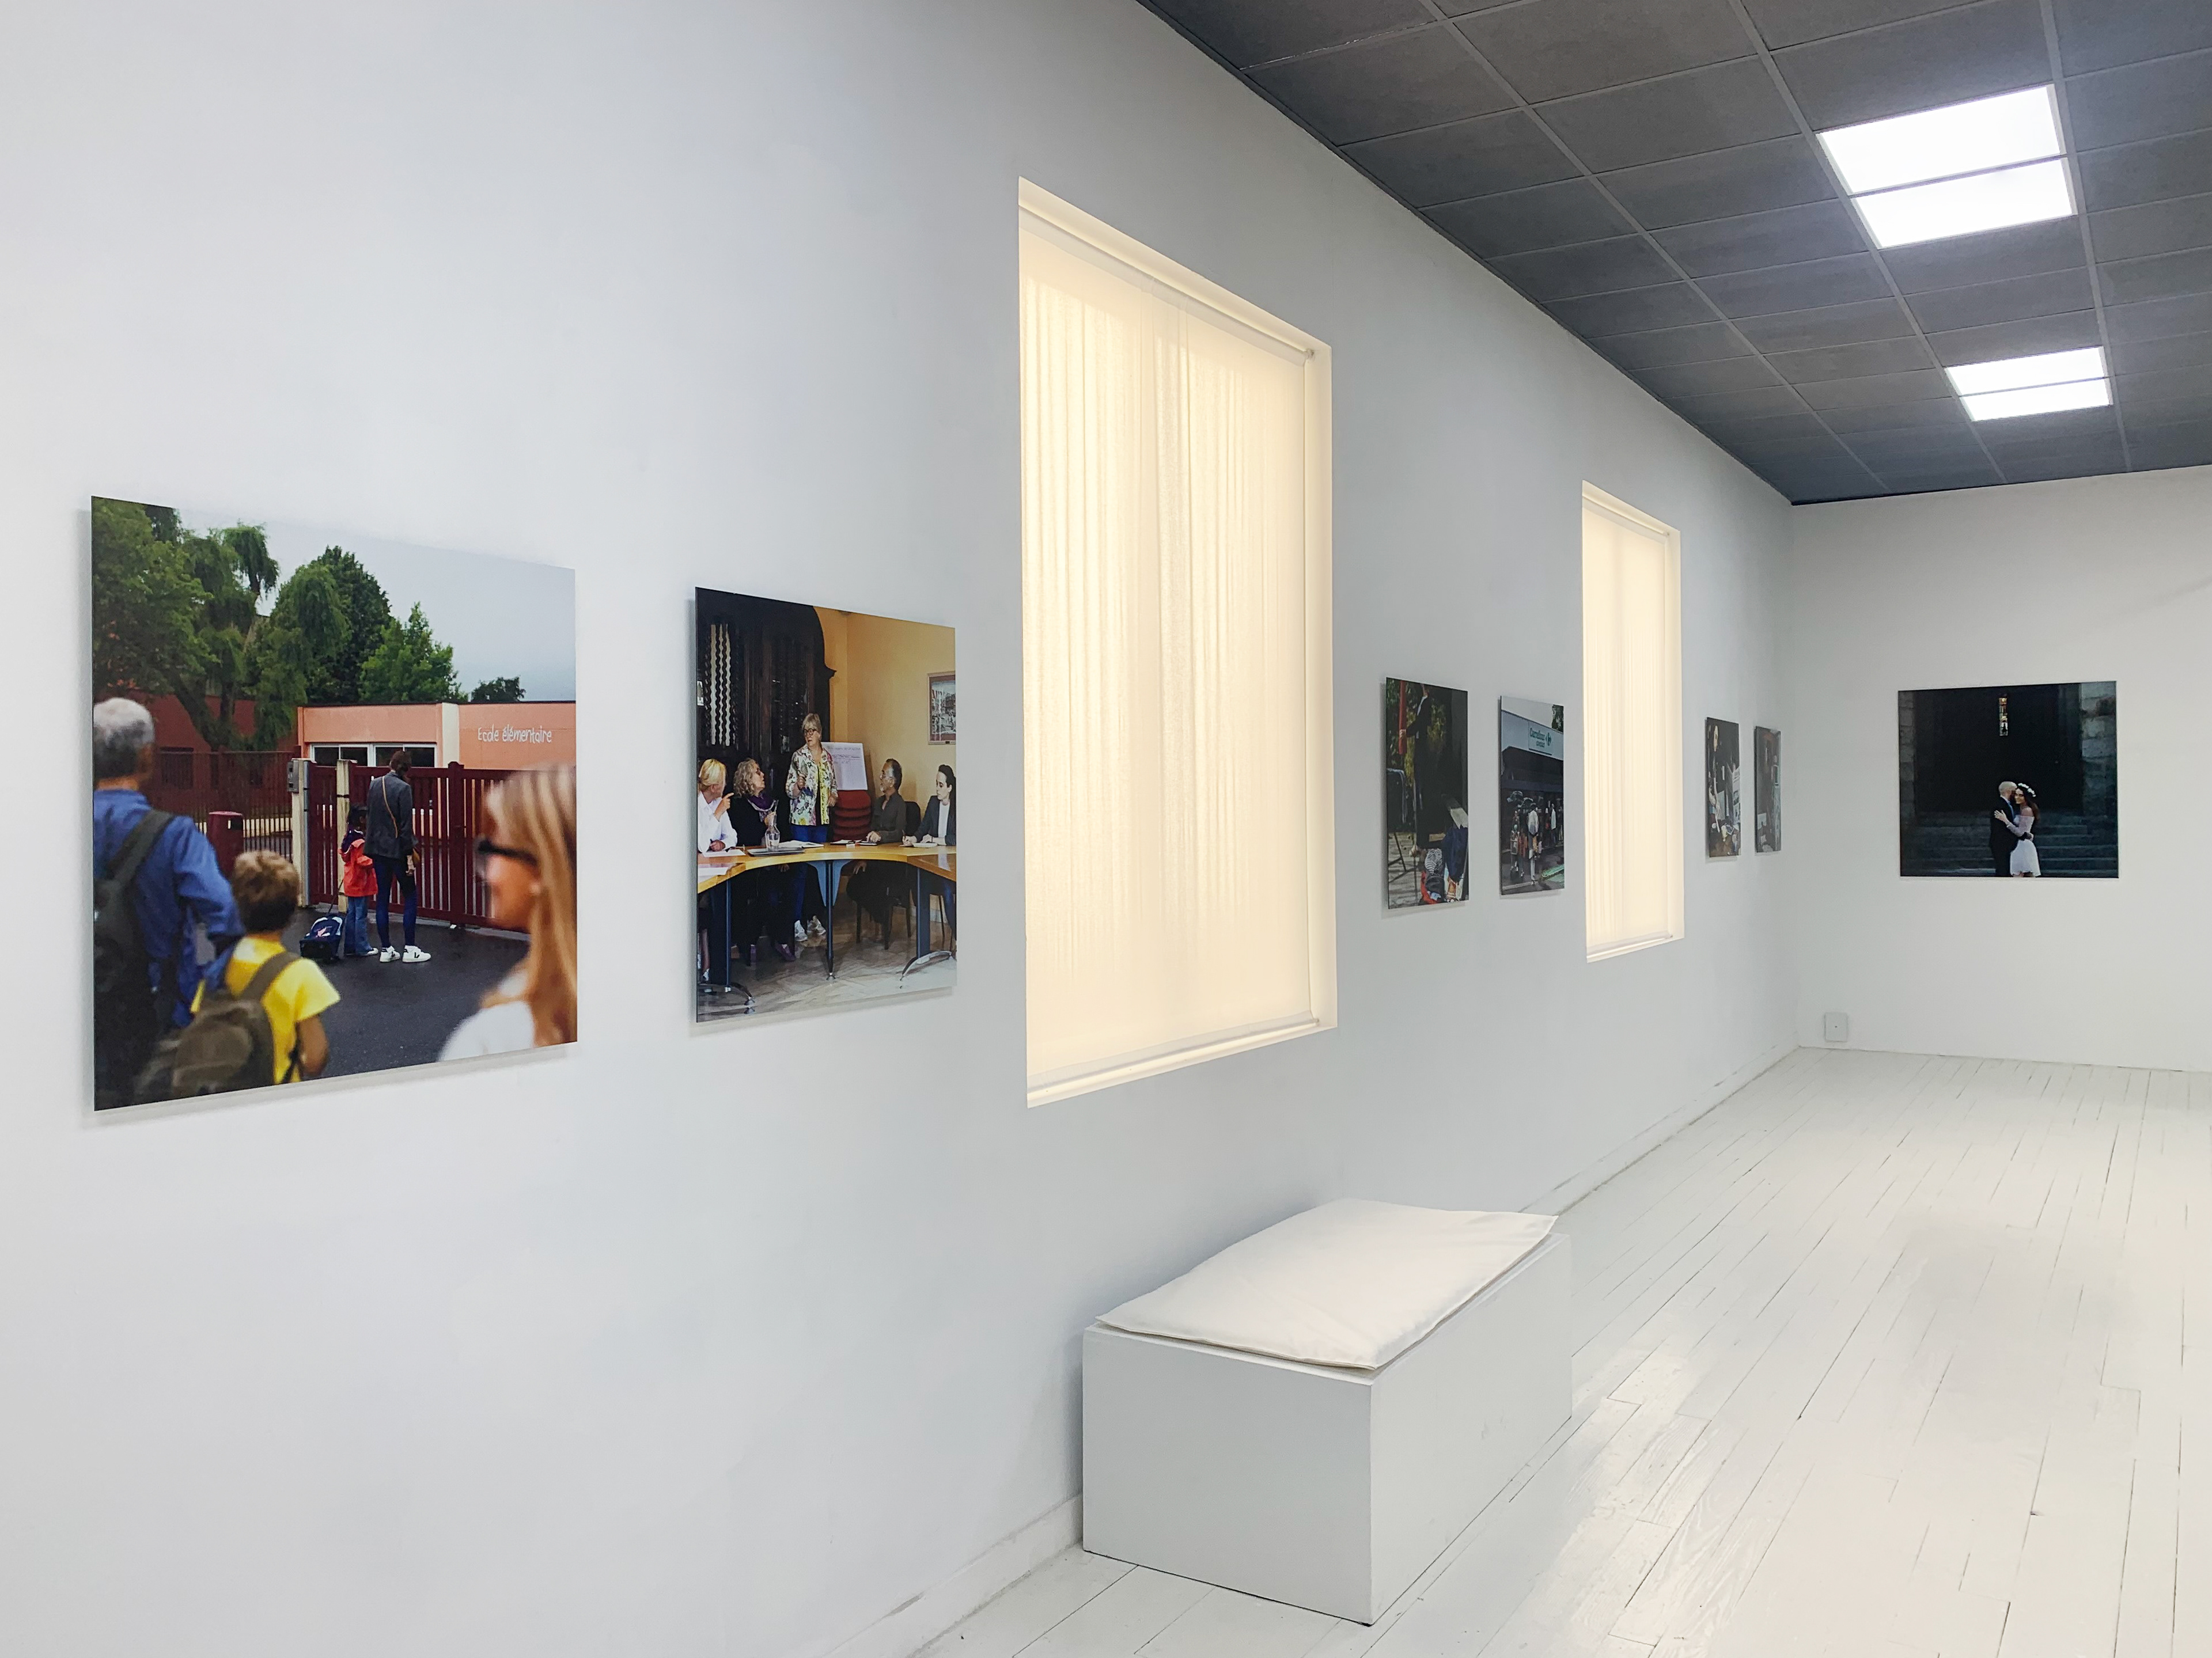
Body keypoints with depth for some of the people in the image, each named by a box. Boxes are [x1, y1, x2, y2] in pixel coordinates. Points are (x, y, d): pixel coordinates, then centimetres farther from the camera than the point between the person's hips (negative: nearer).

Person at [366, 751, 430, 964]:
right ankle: (410, 950, 4)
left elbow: (370, 817, 15)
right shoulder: (403, 788, -14)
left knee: (382, 899, 9)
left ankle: (386, 950, 13)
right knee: (409, 898, 4)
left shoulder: (375, 785, 7)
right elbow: (406, 825, -16)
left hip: (378, 849, 7)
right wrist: (409, 856, -14)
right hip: (397, 850, -7)